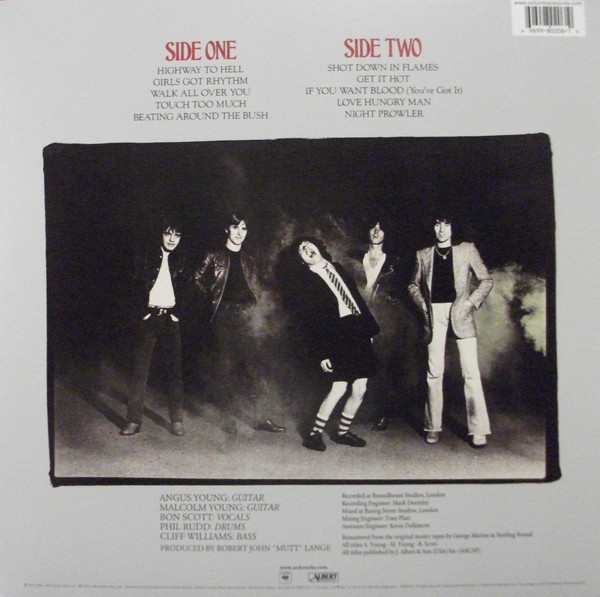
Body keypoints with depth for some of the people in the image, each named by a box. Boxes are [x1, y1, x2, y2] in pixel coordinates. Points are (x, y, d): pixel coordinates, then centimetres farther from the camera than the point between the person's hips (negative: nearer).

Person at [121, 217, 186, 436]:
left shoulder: (180, 261, 11)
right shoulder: (146, 257, 7)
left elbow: (185, 291, 11)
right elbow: (137, 287, 4)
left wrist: (177, 312, -1)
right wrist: (145, 310, -5)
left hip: (171, 319, 1)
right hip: (149, 318, -1)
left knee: (174, 369, 1)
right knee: (140, 369, -2)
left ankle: (177, 420, 7)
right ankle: (134, 420, 4)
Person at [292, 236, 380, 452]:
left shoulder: (337, 268, 16)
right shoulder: (306, 281, -3)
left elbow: (357, 298, 18)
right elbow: (310, 321, -6)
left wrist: (369, 327, 12)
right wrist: (321, 353, -11)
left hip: (359, 335, 6)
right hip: (338, 339, -6)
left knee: (359, 390, 6)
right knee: (339, 388, -14)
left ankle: (342, 431, 24)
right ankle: (315, 433, 3)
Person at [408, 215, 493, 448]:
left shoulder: (467, 250, 9)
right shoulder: (423, 254, 13)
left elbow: (486, 280, 9)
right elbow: (414, 285, 20)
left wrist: (472, 301, -4)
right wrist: (423, 305, 4)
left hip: (460, 312, -1)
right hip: (434, 313, 2)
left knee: (471, 371, -6)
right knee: (434, 371, 2)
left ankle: (478, 429, -2)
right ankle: (433, 426, 10)